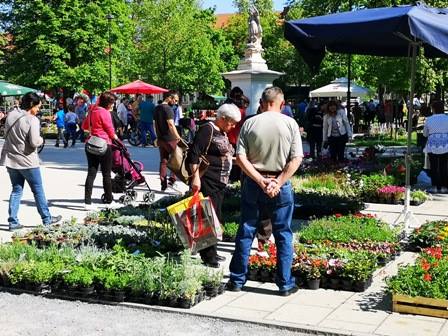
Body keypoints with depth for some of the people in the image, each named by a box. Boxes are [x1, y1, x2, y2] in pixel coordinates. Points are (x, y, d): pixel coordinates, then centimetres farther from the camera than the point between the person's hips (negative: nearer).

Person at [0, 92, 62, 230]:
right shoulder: (32, 120, -19)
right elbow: (34, 142, -22)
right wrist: (41, 139, -2)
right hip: (27, 161, -6)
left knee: (16, 190, 14)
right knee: (38, 190, 9)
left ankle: (13, 221, 10)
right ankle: (46, 219, 19)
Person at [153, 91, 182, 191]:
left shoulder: (157, 108, 13)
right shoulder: (168, 109, -15)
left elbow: (155, 124, 20)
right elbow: (171, 124, -24)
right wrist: (178, 138, -24)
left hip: (161, 139, 8)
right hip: (170, 139, -8)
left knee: (163, 161, 10)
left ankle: (163, 184, 10)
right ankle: (172, 179, -1)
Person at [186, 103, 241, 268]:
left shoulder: (223, 133, 17)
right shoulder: (207, 130, -12)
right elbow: (194, 153, -20)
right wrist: (195, 177, -25)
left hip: (220, 182, 10)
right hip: (208, 181, -10)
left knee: (215, 218, 15)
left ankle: (211, 252, 24)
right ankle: (208, 256, -4)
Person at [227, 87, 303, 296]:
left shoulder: (250, 123, -1)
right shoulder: (290, 124, -3)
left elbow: (240, 158, -9)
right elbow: (296, 159, -9)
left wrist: (260, 181, -11)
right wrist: (278, 183, -11)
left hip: (252, 183, 1)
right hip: (280, 184, -1)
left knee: (245, 232, 11)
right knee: (283, 235, 8)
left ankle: (237, 280, 18)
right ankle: (285, 284, 13)